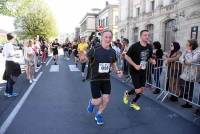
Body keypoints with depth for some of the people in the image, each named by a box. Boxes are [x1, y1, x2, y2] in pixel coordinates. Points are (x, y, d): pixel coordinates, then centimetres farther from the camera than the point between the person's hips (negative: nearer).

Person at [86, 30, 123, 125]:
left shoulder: (112, 52, -3)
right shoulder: (94, 50, -17)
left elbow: (113, 64, 12)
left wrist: (117, 71, -2)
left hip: (106, 79, 4)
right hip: (95, 79, -4)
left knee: (106, 100, 5)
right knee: (98, 102, -1)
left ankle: (99, 115, 35)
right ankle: (91, 102, 39)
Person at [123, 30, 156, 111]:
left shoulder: (149, 47, 0)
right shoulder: (135, 46, -17)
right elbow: (126, 56, -12)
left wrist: (152, 61, -8)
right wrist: (135, 65, -20)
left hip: (143, 71, 6)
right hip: (134, 71, -6)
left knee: (142, 90, 11)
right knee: (138, 90, -8)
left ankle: (133, 103, 35)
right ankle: (127, 93, 24)